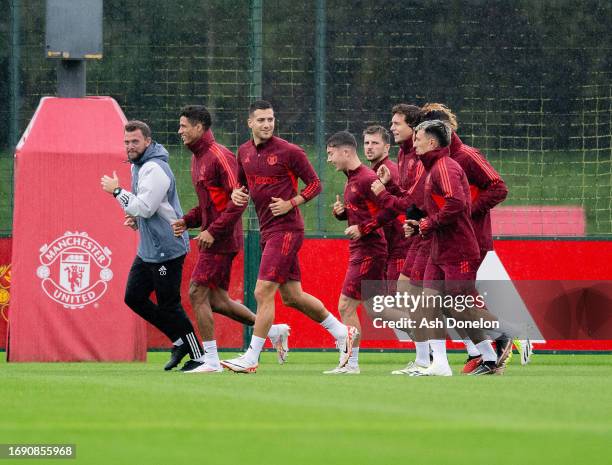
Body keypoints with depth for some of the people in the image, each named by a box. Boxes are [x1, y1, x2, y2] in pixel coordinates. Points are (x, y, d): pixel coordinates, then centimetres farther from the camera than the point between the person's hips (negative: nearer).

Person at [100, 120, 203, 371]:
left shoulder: (155, 169, -19)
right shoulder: (138, 165, 13)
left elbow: (144, 207, -27)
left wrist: (116, 190, -17)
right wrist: (136, 217, 6)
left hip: (166, 249, -10)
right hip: (147, 250, 10)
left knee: (169, 305, -5)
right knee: (134, 297, 11)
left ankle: (198, 356, 7)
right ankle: (180, 341, 20)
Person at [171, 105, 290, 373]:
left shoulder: (219, 157, -15)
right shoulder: (198, 158, 16)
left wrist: (212, 231, -23)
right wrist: (187, 221, 8)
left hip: (221, 240, -10)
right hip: (213, 238, 10)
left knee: (197, 293, -9)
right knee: (216, 300, 11)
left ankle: (211, 360, -5)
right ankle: (274, 330, 18)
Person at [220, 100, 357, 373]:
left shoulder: (289, 152, -10)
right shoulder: (244, 152, 10)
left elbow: (315, 184, -4)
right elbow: (243, 183, 26)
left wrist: (291, 203, -17)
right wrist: (237, 194, 3)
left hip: (285, 230, -8)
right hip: (267, 231, 8)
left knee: (263, 292, -12)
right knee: (292, 296, 12)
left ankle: (251, 358, -8)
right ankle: (342, 333, 28)